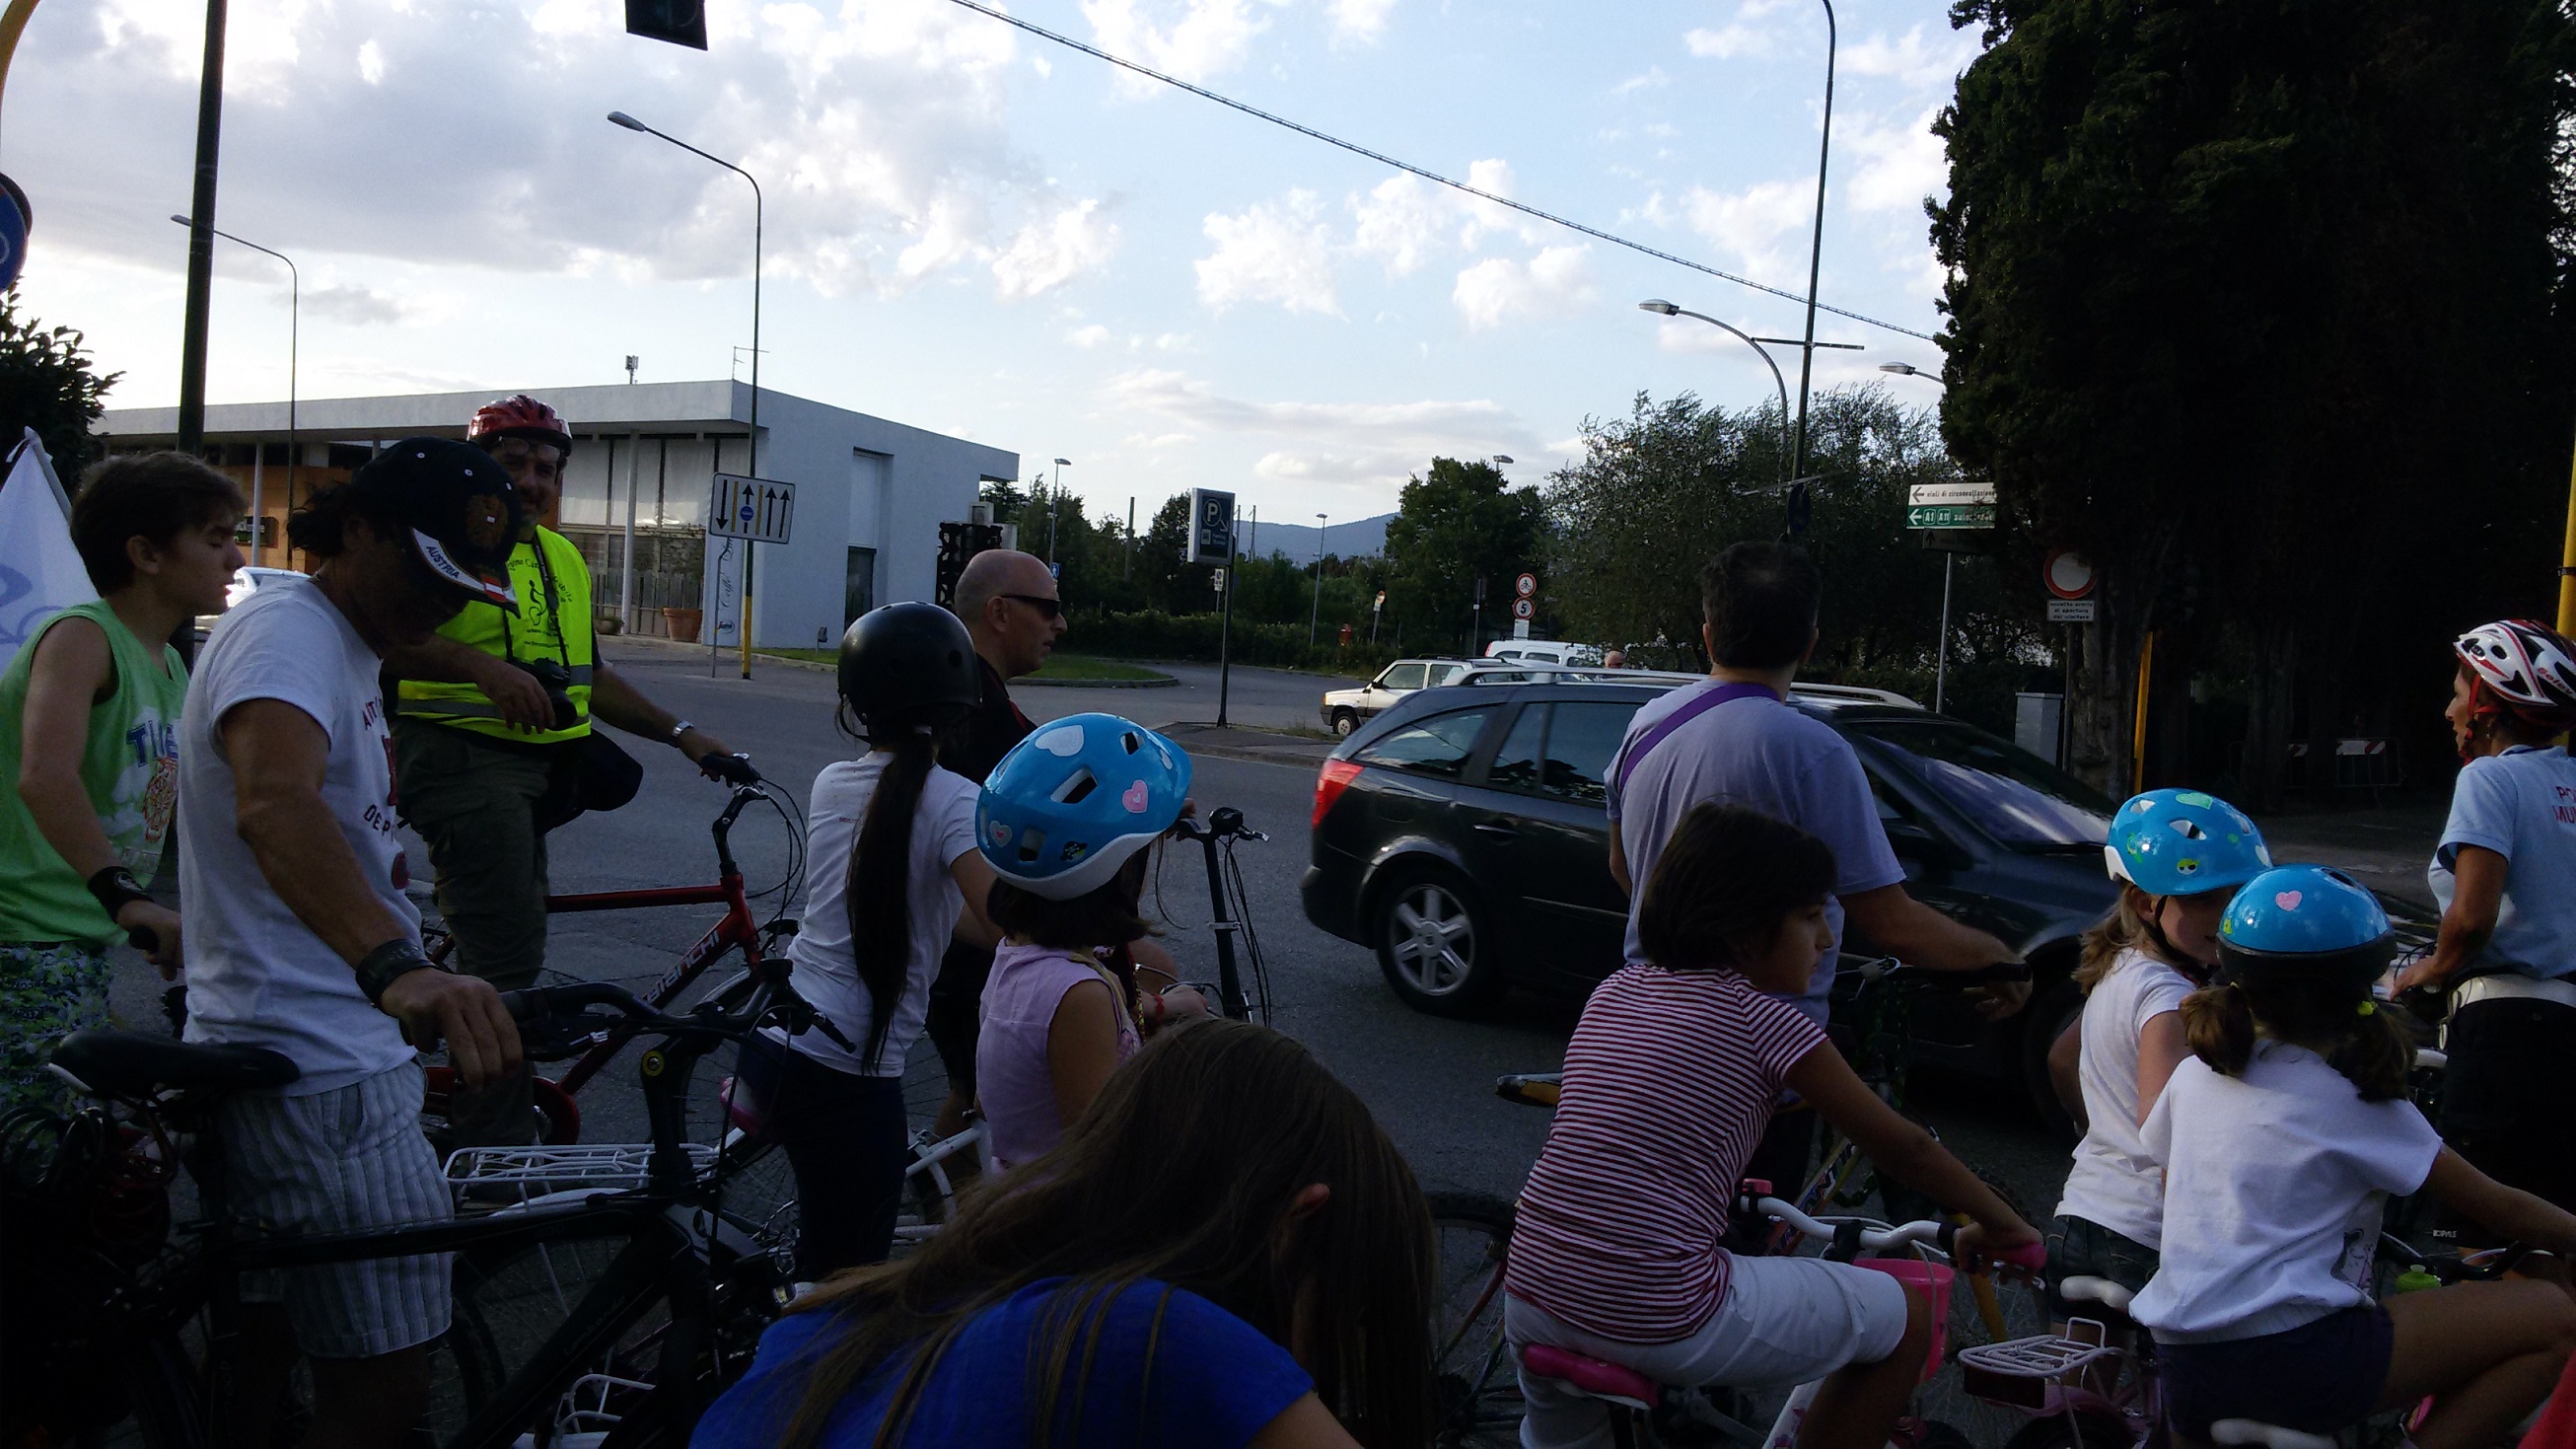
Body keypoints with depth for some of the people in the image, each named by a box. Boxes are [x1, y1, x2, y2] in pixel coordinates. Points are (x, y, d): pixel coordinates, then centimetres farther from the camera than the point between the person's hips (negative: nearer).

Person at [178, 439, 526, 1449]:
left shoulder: (345, 644, 14)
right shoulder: (286, 628, -19)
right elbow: (275, 804, -42)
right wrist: (396, 968, -56)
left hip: (298, 1052, 11)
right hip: (320, 1072, -11)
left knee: (263, 1348, 22)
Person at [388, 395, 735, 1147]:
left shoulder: (564, 560, 20)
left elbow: (593, 676, 25)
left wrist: (679, 732, 16)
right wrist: (483, 666, -32)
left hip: (535, 767, 9)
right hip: (464, 757, -8)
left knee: (503, 954, 16)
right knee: (508, 960, -15)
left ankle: (471, 1124, 29)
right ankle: (502, 1149, -8)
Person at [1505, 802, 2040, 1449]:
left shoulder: (1616, 989, 11)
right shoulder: (1764, 1019, -6)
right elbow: (1903, 1149, 2)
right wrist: (2004, 1224, 18)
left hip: (1528, 1299, 7)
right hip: (1659, 1318, -7)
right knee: (1907, 1316, 12)